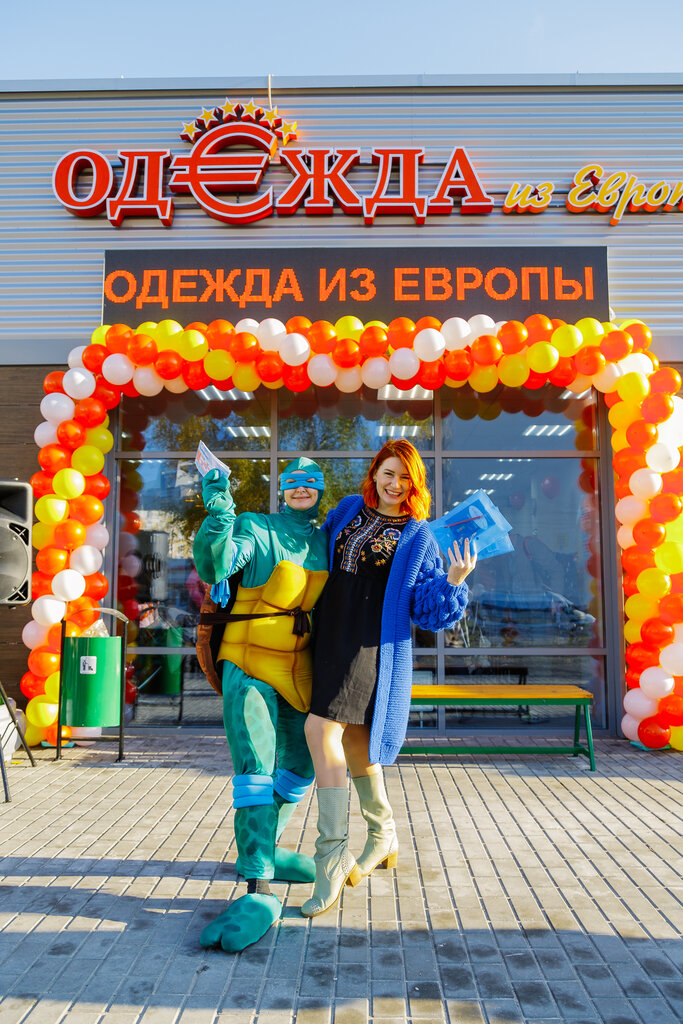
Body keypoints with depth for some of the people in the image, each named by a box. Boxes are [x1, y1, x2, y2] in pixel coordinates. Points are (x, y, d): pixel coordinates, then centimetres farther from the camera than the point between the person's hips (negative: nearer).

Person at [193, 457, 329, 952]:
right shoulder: (256, 529, -5)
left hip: (300, 672, 6)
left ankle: (265, 849, 37)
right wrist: (219, 515, -39)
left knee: (300, 766, 16)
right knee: (255, 770, -16)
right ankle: (259, 891, -15)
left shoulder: (325, 541, 11)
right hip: (251, 666, -6)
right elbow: (214, 564, -24)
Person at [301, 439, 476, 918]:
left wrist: (454, 582, -18)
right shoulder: (347, 510, 13)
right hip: (331, 636, 6)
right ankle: (384, 836, 34)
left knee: (322, 730, -18)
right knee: (351, 738, 14)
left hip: (373, 644, -6)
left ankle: (333, 855, -9)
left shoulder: (418, 538, 0)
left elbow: (429, 612, -3)